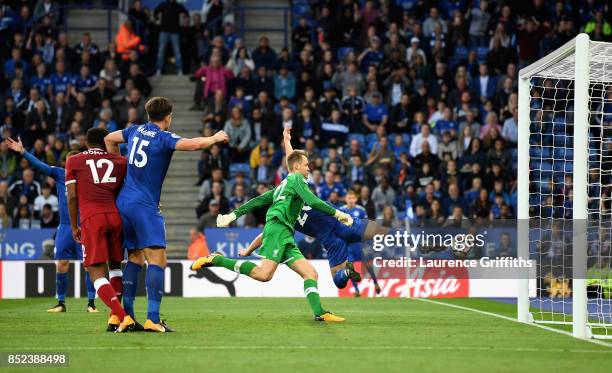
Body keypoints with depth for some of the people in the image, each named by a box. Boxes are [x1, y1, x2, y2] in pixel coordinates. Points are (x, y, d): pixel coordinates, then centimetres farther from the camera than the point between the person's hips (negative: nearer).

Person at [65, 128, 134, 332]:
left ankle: (123, 317, -21)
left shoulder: (74, 161, 13)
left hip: (91, 218, -3)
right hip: (116, 215, 3)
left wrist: (74, 227, 15)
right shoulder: (120, 161, 16)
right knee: (115, 265, 22)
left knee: (97, 274, -4)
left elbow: (72, 196, 8)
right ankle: (115, 316, 20)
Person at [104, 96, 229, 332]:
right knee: (157, 259, -10)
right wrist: (215, 138, -5)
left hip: (123, 203, 8)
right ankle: (152, 319, -20)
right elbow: (194, 144, -23)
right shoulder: (163, 138, -9)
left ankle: (125, 315, 9)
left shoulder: (136, 131, 12)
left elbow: (109, 139, 29)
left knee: (135, 258, 15)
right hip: (145, 206, -8)